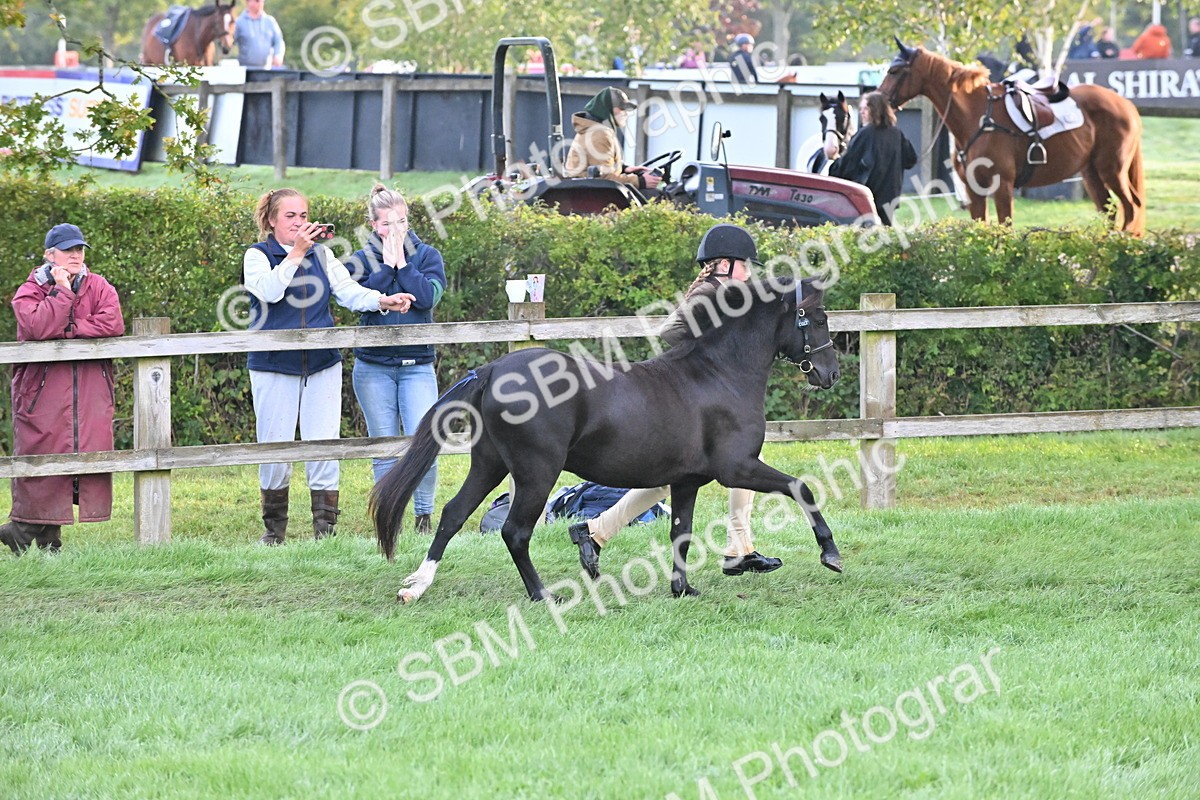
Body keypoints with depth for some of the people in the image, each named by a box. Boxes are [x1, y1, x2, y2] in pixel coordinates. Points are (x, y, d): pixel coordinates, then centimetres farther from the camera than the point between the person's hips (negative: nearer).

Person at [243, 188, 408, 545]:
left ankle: (325, 527, -2)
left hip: (322, 367, 3)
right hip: (274, 368, -3)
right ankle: (274, 527, 16)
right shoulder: (258, 256, -1)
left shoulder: (321, 255, 10)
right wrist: (296, 253, -26)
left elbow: (348, 290, 0)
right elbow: (269, 291, -20)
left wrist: (382, 301, -18)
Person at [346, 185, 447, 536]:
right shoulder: (361, 260, 5)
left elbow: (428, 296, -11)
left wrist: (401, 263, -9)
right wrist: (386, 265, -11)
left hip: (417, 365, 0)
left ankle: (424, 518, 1)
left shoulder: (427, 256, 6)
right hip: (374, 368, 0)